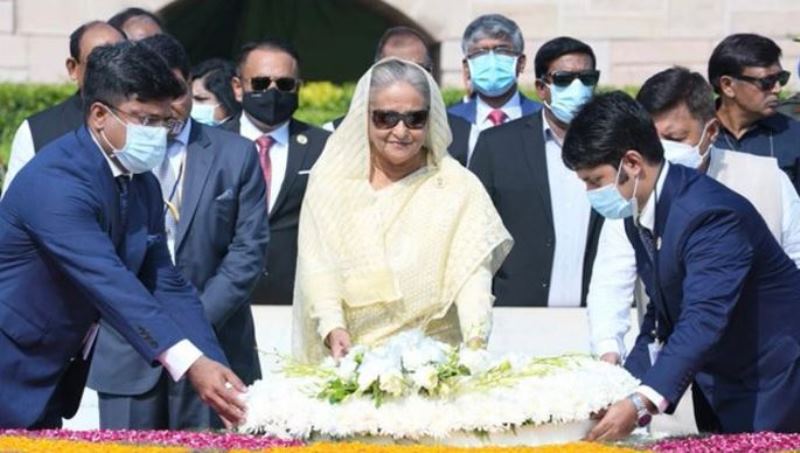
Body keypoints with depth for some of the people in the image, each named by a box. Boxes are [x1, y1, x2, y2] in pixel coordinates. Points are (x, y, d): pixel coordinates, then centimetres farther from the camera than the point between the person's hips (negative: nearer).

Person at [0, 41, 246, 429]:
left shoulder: (143, 186, 4)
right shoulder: (55, 182, -24)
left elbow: (166, 285, 2)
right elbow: (109, 284, -33)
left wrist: (215, 370, -12)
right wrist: (190, 364, -41)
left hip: (55, 381, 8)